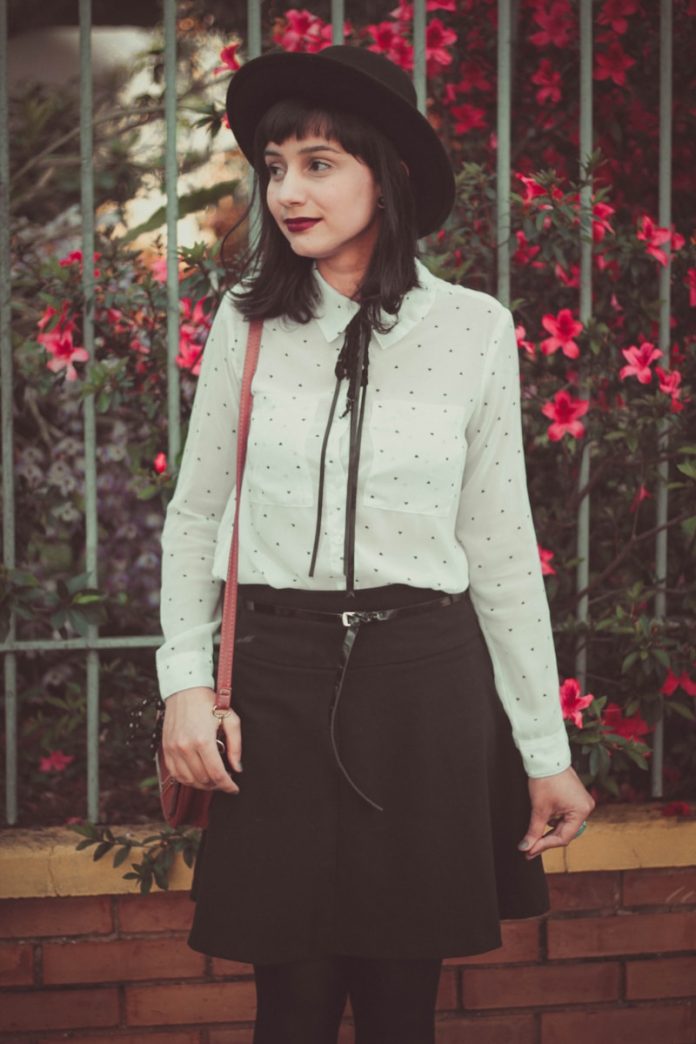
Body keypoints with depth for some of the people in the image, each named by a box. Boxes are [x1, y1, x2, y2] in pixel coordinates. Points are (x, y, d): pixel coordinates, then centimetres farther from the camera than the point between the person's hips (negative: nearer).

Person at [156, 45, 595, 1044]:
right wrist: (185, 680, -4)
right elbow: (194, 517, 10)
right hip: (279, 676, 0)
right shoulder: (248, 324, 3)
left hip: (426, 676, 0)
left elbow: (502, 548, 4)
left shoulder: (473, 329, 0)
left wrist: (547, 752, 4)